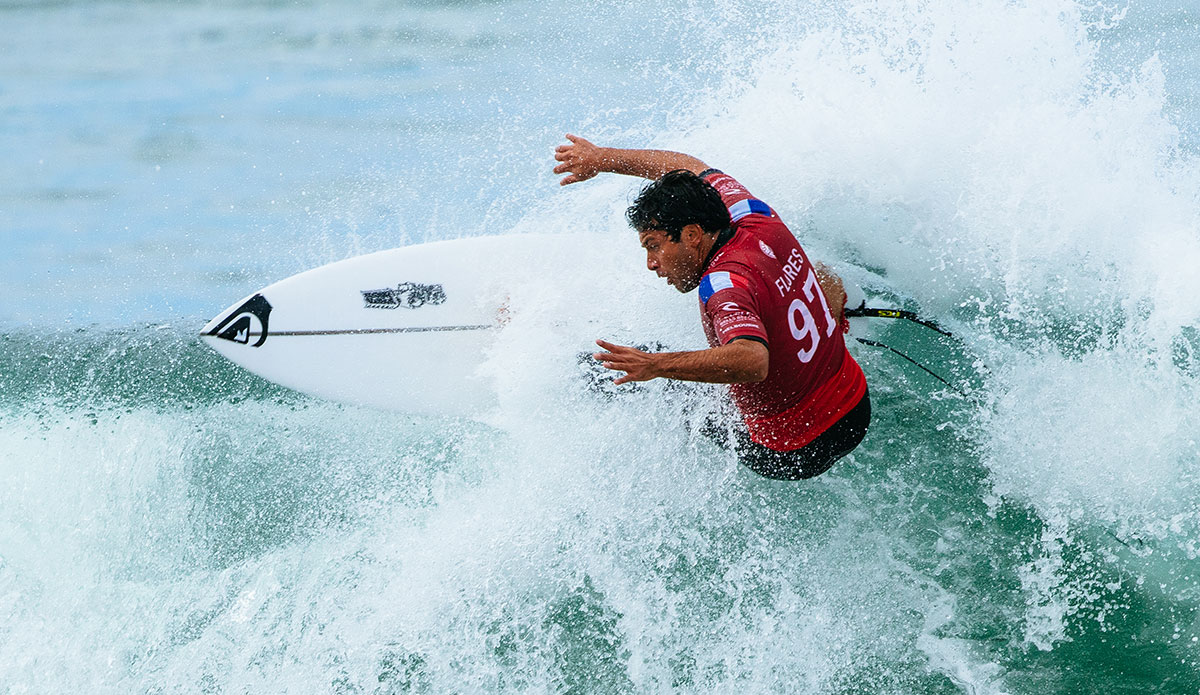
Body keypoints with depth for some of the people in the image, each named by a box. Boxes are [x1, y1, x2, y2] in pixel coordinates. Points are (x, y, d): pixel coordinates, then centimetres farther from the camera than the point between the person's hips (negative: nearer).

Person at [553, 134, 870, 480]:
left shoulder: (725, 285, -31)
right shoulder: (757, 219, -8)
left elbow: (752, 362, -50)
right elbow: (692, 168, 11)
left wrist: (655, 365, -56)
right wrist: (602, 158, 12)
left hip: (792, 456, -7)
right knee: (822, 277, 33)